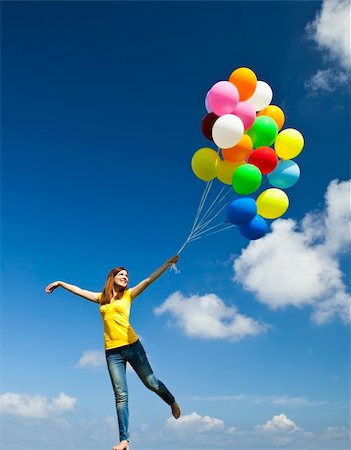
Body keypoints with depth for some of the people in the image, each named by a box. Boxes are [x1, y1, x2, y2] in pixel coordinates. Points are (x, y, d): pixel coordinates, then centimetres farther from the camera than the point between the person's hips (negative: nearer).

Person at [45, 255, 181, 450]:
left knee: (152, 383, 4)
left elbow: (149, 280, 0)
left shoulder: (128, 295, 8)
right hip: (112, 352, 2)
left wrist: (168, 263, -7)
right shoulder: (102, 298, 14)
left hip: (132, 346, -1)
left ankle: (172, 402, 34)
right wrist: (60, 283, 29)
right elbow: (79, 291, 23)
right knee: (121, 396, -2)